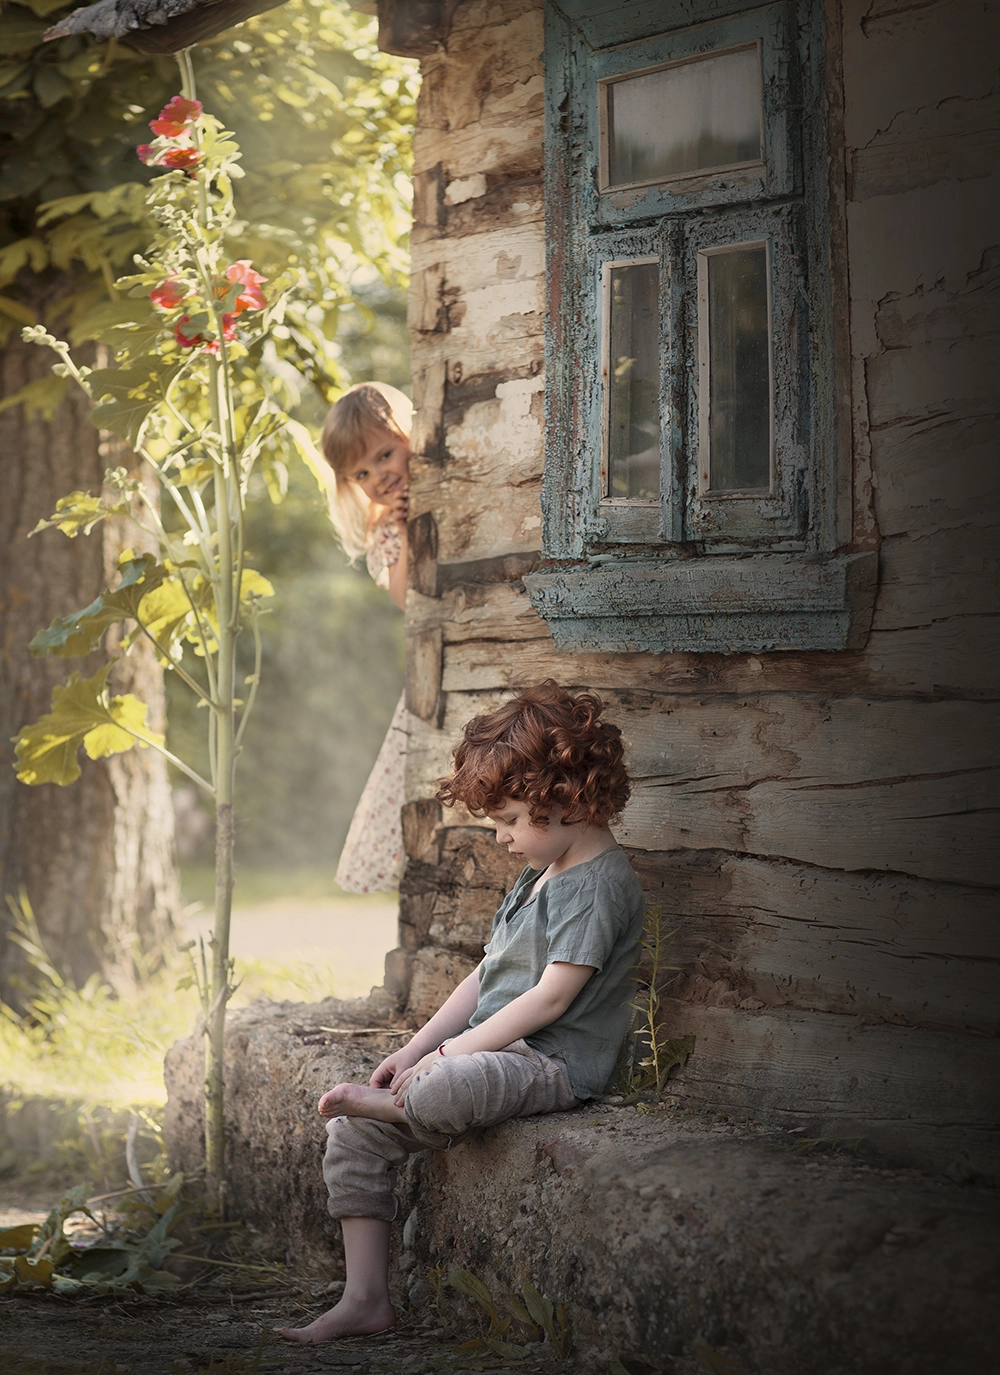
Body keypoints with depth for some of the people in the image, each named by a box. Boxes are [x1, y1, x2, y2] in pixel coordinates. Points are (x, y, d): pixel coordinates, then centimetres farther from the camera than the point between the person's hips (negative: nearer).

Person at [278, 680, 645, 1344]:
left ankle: (390, 1103, -5)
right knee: (352, 1134, -1)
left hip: (554, 1061, -10)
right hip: (497, 1050, 10)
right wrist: (415, 1048, 9)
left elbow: (551, 997, -19)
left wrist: (450, 1054, -16)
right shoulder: (538, 874, 19)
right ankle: (365, 1297, 2)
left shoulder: (600, 882, -13)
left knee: (441, 1094, -40)